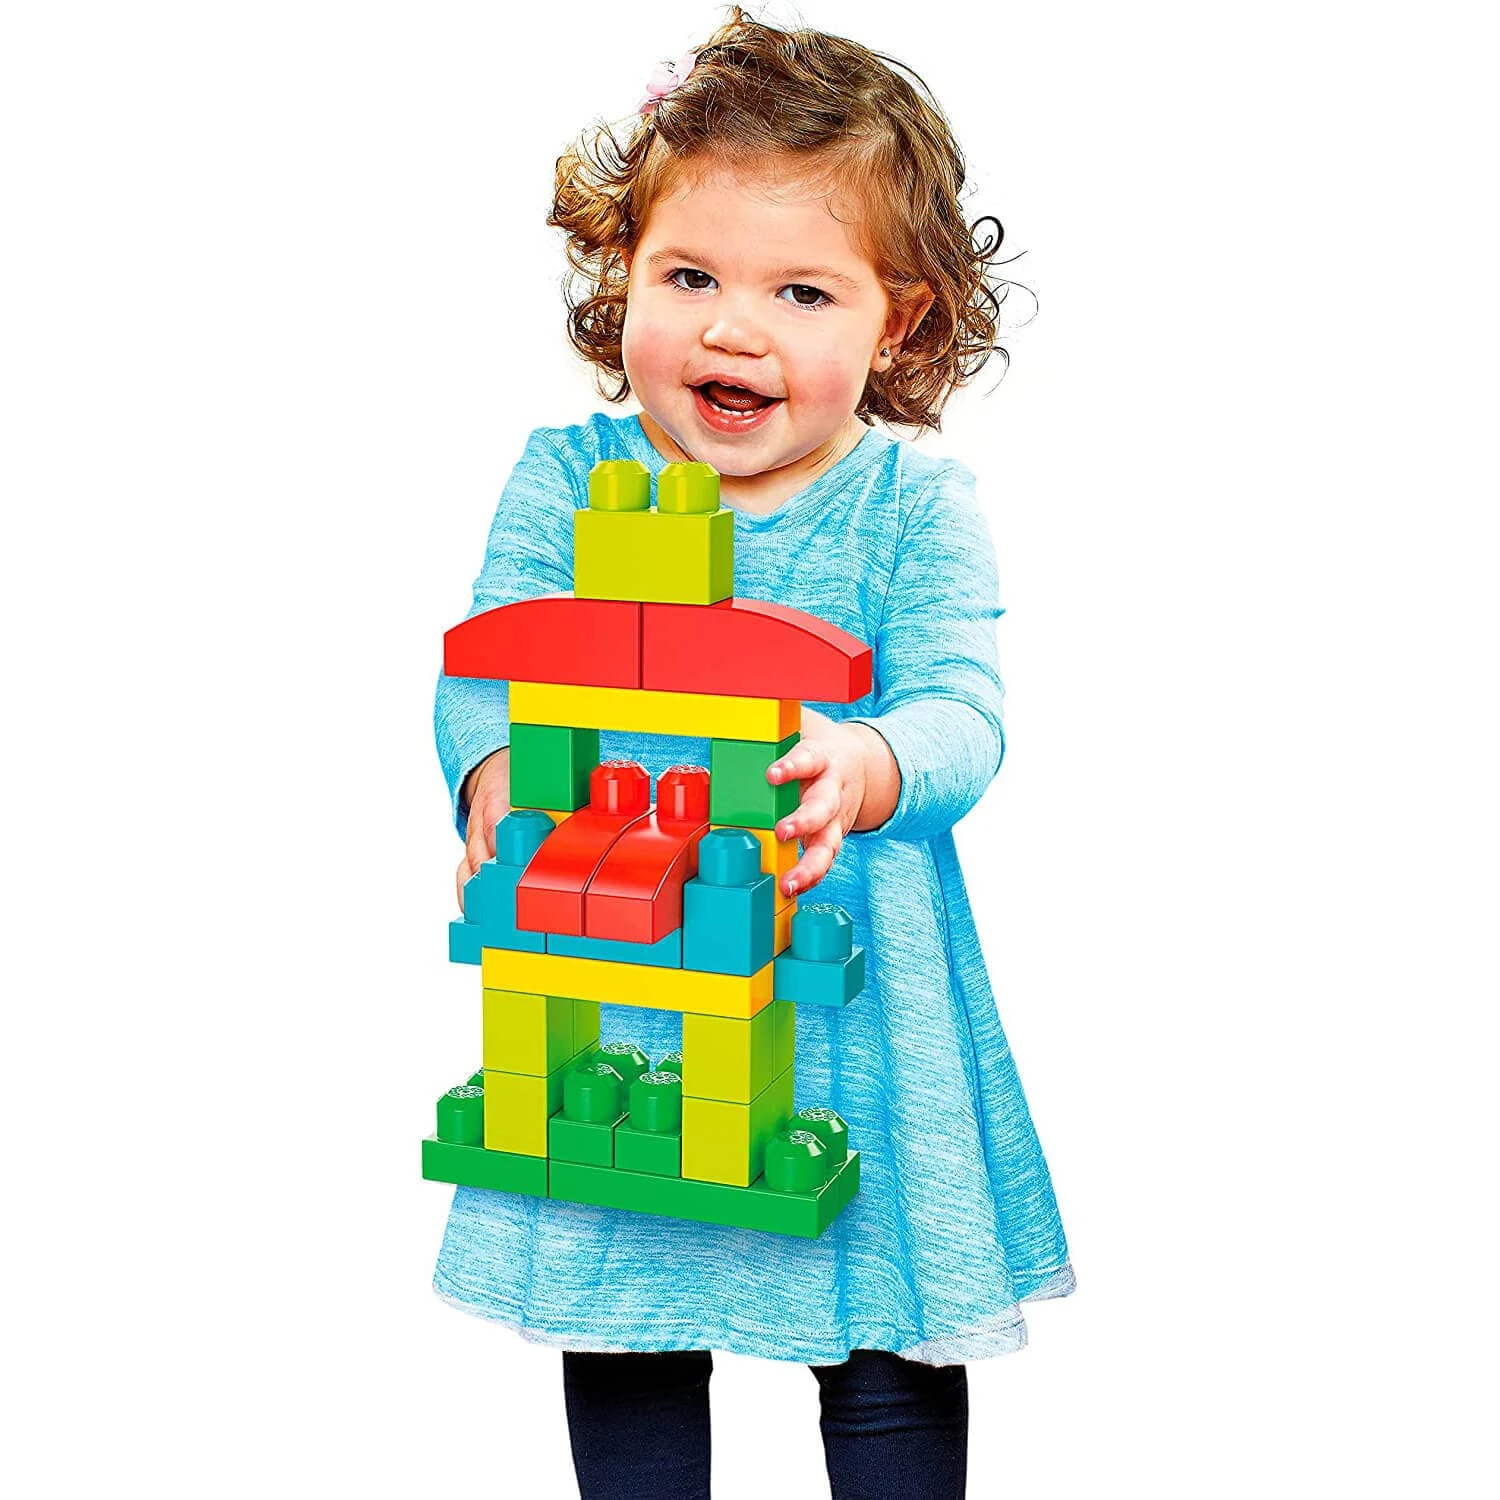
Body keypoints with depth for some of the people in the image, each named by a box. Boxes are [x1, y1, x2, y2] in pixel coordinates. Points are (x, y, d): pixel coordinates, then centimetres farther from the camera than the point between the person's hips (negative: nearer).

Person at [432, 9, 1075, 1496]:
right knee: (621, 1348, 14)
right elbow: (483, 666, -7)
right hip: (606, 979, 1)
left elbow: (960, 709, -14)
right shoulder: (565, 478, -1)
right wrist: (497, 775, -32)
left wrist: (864, 772, -38)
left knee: (893, 1358, 10)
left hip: (846, 996, -1)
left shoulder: (914, 506, -4)